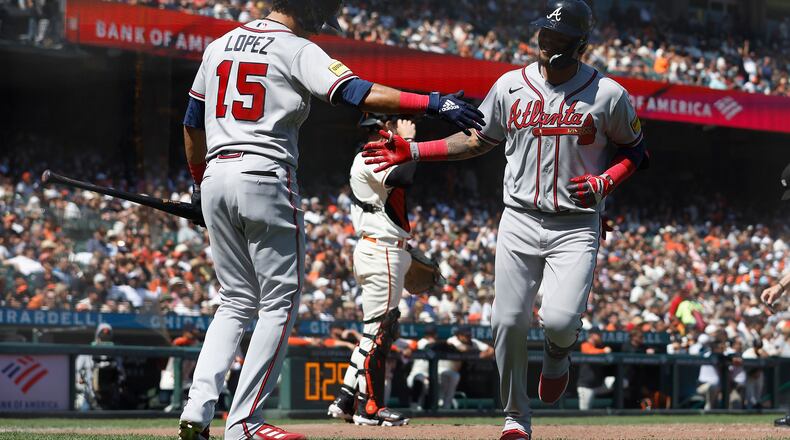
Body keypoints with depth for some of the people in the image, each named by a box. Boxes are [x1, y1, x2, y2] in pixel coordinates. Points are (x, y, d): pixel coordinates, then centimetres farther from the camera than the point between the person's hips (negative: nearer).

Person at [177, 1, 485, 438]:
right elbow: (358, 93, -18)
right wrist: (433, 103, -19)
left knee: (237, 301, 16)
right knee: (279, 301, 3)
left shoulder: (219, 45, 16)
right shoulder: (297, 50, -4)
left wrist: (199, 183, 32)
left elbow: (192, 123, 21)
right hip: (265, 178, -7)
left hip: (215, 177, 7)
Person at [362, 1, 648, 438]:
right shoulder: (510, 87, 2)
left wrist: (605, 181, -11)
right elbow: (479, 140, 15)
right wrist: (411, 151, 6)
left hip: (576, 226, -2)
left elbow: (634, 150, 9)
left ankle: (557, 355, 19)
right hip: (520, 221, 3)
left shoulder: (608, 95, -5)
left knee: (560, 320, -20)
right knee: (508, 323, -5)